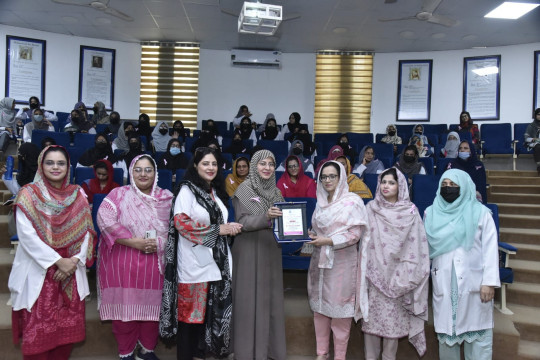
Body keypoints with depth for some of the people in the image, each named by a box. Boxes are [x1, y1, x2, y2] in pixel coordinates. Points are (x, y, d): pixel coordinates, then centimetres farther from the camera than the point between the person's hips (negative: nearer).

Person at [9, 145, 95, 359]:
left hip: (71, 270, 3)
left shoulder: (78, 195, 6)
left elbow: (86, 231, 3)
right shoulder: (29, 194, -4)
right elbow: (27, 235, -13)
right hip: (39, 272, -3)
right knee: (38, 330, 0)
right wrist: (58, 261, -16)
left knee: (68, 325, 9)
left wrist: (75, 260, -11)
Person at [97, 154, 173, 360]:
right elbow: (105, 220, -13)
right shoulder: (119, 194, 0)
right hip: (123, 263, -2)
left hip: (154, 263, 2)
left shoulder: (167, 197, 7)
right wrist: (133, 241, -18)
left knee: (150, 306, 9)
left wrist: (159, 243, -13)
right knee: (125, 307, 4)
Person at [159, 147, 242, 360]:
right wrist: (218, 230, -17)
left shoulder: (216, 192, 14)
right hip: (194, 262, -6)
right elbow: (181, 222, -18)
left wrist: (230, 227, 3)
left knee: (209, 310, 11)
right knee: (189, 311, 1)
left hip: (214, 261, 7)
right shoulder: (187, 190, -6)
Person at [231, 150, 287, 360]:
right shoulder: (244, 189, -6)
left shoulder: (275, 191, 10)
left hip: (271, 250, 5)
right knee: (251, 299, 0)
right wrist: (266, 217, -27)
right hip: (250, 251, -5)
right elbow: (242, 222, -13)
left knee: (271, 298, 10)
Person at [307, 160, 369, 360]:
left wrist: (328, 241, -18)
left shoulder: (352, 201, -7)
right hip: (320, 259, 6)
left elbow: (355, 234, -12)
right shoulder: (321, 202, 11)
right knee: (319, 304, 10)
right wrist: (311, 235, -4)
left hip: (342, 261, -5)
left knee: (340, 307, 1)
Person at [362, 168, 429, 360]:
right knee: (372, 314, 5)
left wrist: (407, 275, -6)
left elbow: (416, 244, -2)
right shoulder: (371, 209, 3)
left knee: (393, 316, 5)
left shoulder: (410, 212, -3)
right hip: (374, 273, 2)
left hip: (396, 274, -1)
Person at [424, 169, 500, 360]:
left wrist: (489, 281, -10)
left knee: (478, 331, 3)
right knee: (446, 328, 8)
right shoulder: (431, 213, 8)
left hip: (474, 281, -2)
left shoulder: (480, 212, 1)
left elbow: (490, 248, -3)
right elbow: (424, 246, 10)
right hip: (443, 282, 2)